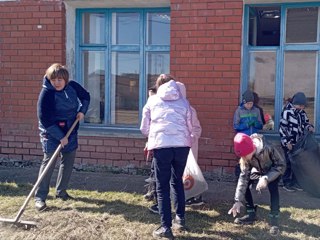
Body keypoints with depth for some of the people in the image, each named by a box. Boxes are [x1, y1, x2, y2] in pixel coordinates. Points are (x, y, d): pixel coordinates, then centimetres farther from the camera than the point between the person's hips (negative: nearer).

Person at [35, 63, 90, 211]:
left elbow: (85, 96, 14)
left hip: (70, 131, 6)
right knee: (49, 161, -10)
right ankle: (40, 197, -5)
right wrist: (60, 137, -23)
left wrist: (82, 110, -4)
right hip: (52, 133, -6)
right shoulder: (46, 93, -21)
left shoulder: (73, 86, -5)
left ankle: (61, 191, 26)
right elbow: (45, 120, -22)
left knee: (68, 161, 11)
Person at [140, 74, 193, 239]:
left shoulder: (152, 100, 16)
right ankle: (180, 219, 29)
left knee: (162, 186, 5)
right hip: (182, 145, 3)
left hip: (161, 145, -2)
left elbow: (144, 129, 19)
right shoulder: (183, 102, 19)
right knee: (177, 181, 22)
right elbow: (190, 128, 20)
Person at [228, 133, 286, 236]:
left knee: (272, 187, -31)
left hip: (275, 169, -4)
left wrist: (266, 178, -43)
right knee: (244, 183, -12)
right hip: (259, 170, 5)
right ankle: (251, 214, 4)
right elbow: (244, 176, -24)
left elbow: (281, 165, -30)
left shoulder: (268, 149, -42)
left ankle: (274, 220, -18)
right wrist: (238, 200, -29)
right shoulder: (246, 155, -27)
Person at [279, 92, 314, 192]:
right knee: (288, 163, 3)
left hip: (299, 143, 7)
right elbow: (282, 128, -16)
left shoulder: (302, 112, 4)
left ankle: (295, 182, 25)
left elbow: (305, 123, 18)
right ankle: (286, 183, 14)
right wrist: (286, 142, -18)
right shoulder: (287, 112, -16)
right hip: (289, 143, -6)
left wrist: (309, 127, -5)